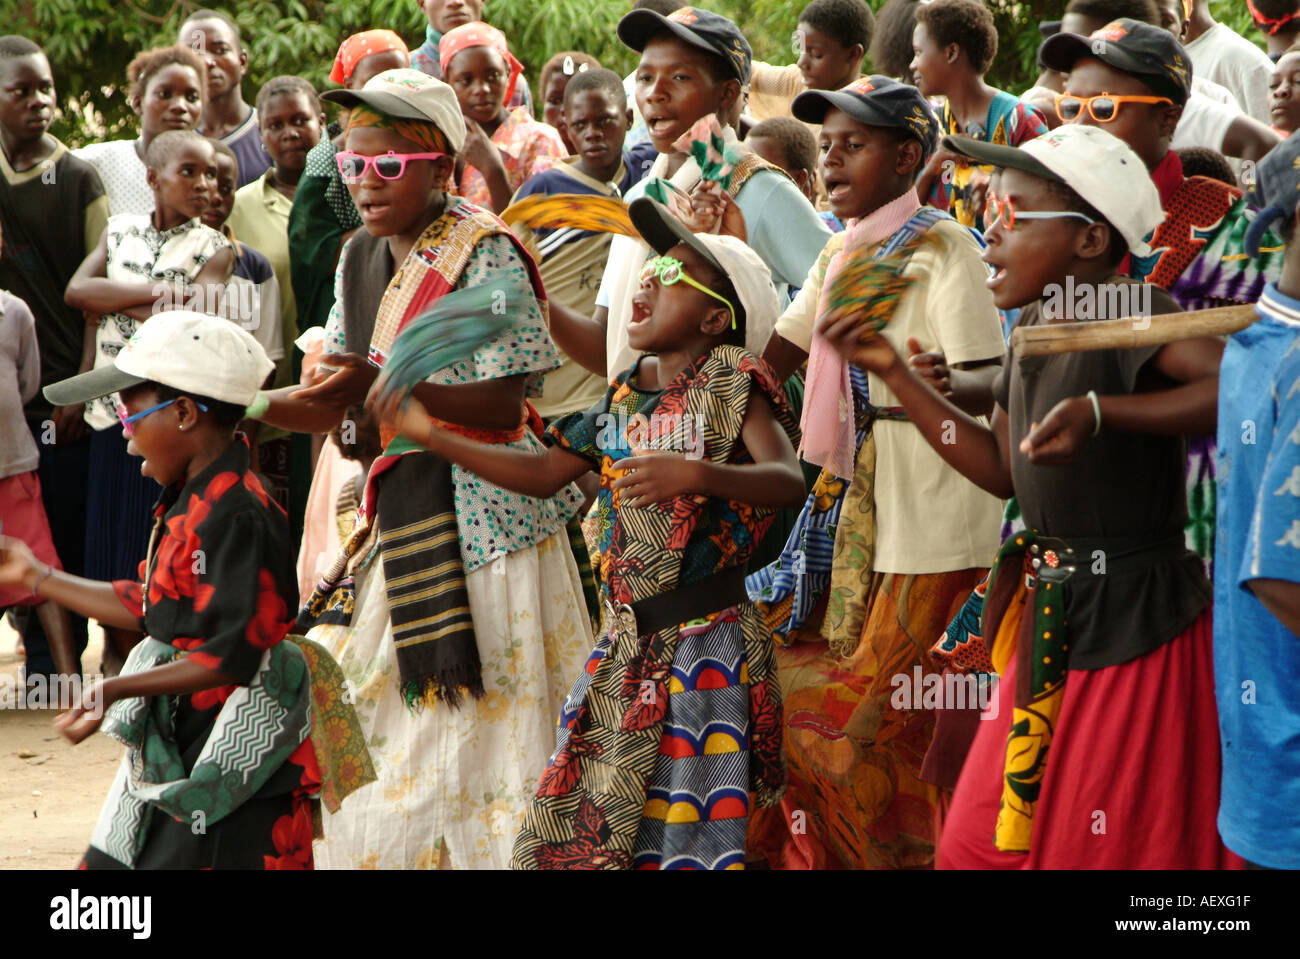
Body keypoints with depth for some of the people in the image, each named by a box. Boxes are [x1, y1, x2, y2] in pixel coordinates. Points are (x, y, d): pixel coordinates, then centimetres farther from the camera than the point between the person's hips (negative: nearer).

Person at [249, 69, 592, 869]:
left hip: (481, 507, -8)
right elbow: (332, 405, 13)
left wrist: (386, 384, -28)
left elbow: (503, 402, -18)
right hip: (400, 503, 8)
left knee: (485, 720, -5)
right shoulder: (362, 259, 12)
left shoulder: (483, 251, -11)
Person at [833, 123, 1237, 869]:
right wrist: (895, 372, 14)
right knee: (983, 844, 14)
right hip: (1049, 627, 9)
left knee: (1111, 847, 2)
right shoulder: (1036, 327, 9)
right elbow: (1004, 469, 16)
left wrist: (1101, 412, -39)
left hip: (1135, 625, -9)